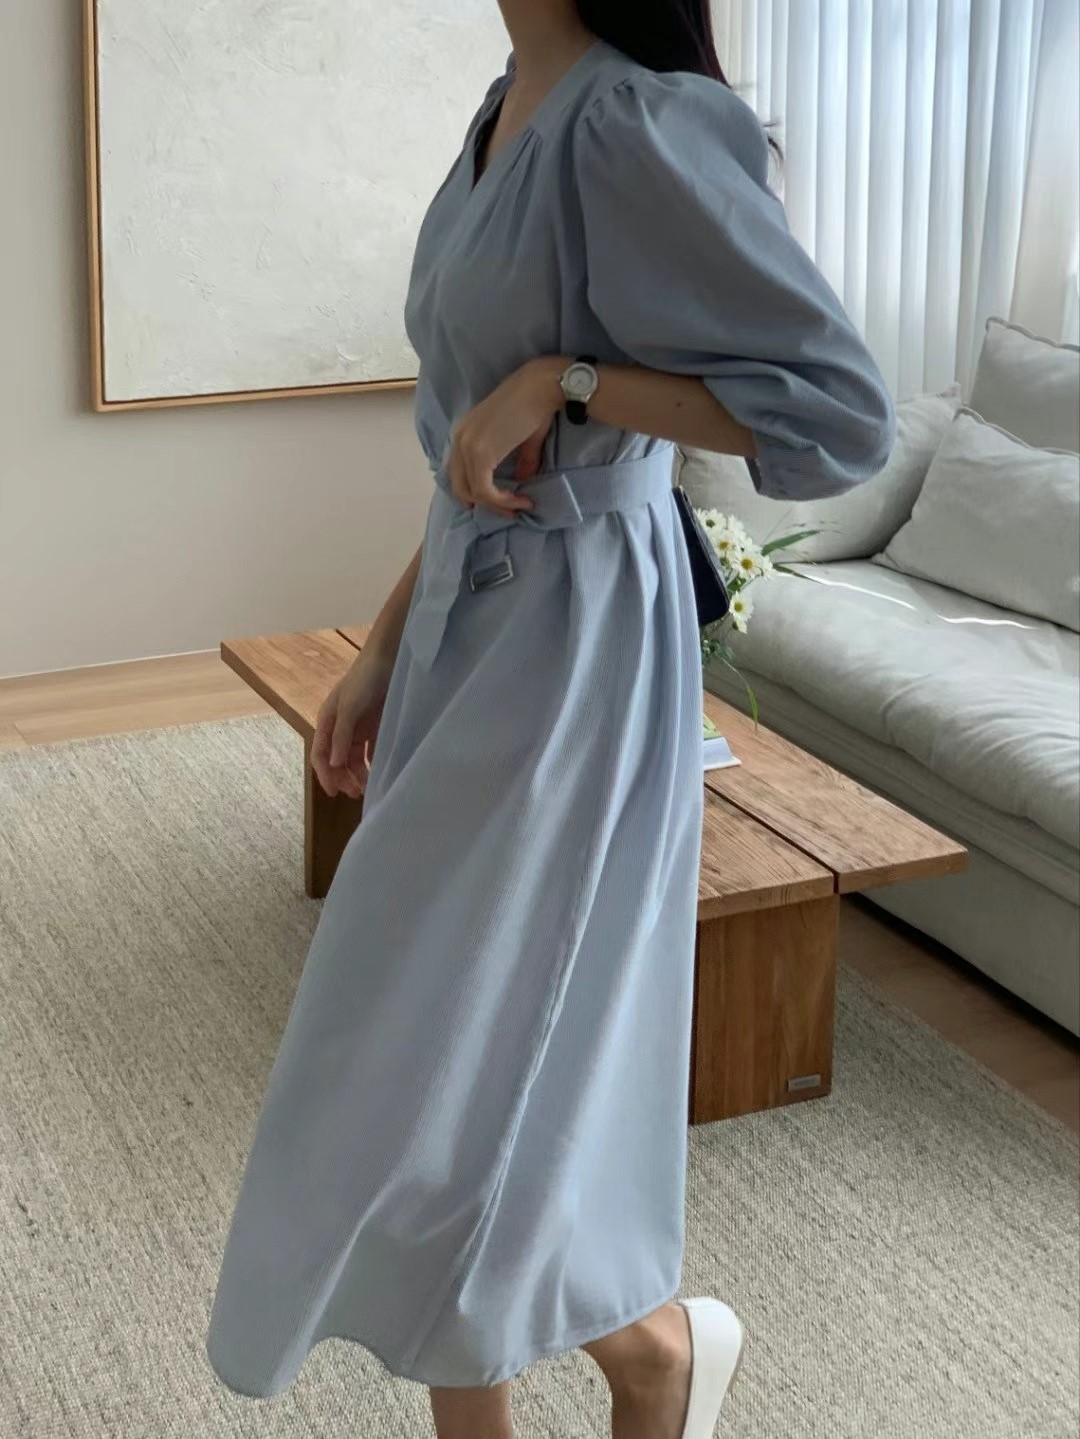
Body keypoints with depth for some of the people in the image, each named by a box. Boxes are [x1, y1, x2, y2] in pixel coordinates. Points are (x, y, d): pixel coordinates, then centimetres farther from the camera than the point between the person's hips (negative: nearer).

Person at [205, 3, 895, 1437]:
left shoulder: (640, 124, -18)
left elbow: (843, 413, -20)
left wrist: (568, 377, -22)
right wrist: (385, 648, 15)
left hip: (572, 649, -9)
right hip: (468, 626, 9)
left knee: (438, 1097, -1)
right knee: (440, 1038, 15)